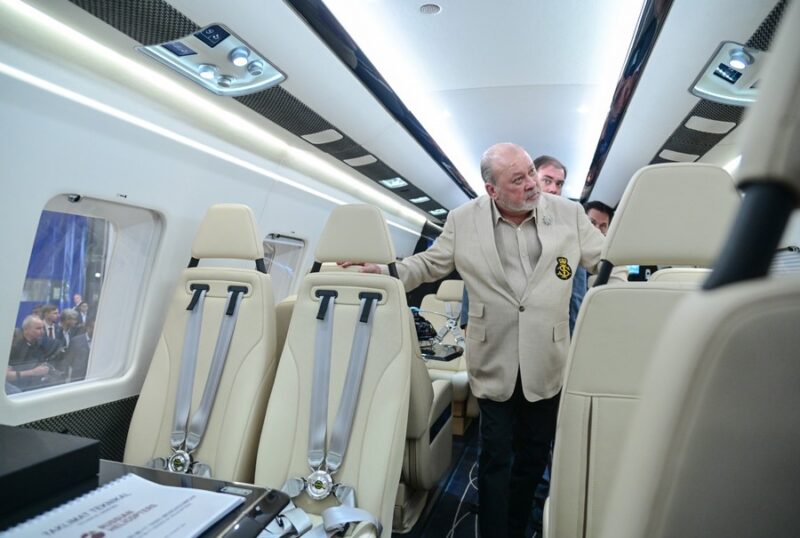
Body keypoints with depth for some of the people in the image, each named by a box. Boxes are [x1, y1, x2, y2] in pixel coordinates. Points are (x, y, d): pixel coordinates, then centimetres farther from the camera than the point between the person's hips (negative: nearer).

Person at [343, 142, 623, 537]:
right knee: (495, 457, 11)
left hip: (545, 363, 2)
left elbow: (608, 262, 6)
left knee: (533, 456, 18)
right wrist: (383, 271, -7)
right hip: (494, 362, -2)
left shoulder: (569, 214, -2)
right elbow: (429, 265, 5)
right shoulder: (463, 220, -3)